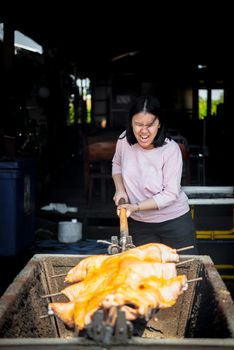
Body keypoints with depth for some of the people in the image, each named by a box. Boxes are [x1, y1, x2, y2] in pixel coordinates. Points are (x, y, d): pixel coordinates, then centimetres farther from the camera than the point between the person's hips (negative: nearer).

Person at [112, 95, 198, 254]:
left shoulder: (170, 150, -21)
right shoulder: (124, 139, -10)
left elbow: (170, 194, -19)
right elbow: (117, 164, 11)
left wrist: (136, 207, -25)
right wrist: (120, 189, -5)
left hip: (174, 221, -3)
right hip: (139, 223, 4)